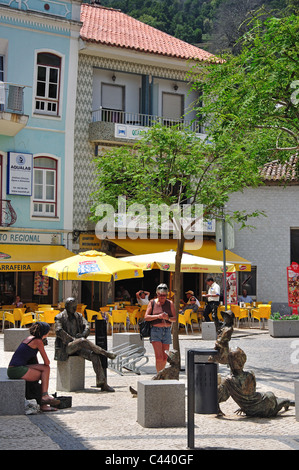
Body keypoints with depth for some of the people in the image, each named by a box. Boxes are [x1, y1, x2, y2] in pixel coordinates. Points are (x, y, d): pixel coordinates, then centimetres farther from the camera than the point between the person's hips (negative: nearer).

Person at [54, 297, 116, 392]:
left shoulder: (78, 316, 15)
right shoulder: (59, 317, -1)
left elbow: (87, 327, 4)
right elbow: (59, 331, -15)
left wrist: (82, 334, -17)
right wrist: (72, 339, -20)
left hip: (77, 346, 5)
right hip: (65, 347, -5)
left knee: (94, 356, -21)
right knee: (83, 341, -36)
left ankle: (102, 384, -22)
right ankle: (104, 352, -22)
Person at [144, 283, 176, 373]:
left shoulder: (170, 303, 7)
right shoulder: (152, 303, 3)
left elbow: (175, 318, 6)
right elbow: (146, 317, -3)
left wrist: (168, 318, -16)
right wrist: (158, 316, -16)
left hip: (167, 331, 3)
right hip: (155, 330, -2)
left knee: (165, 357, 6)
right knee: (159, 357, -13)